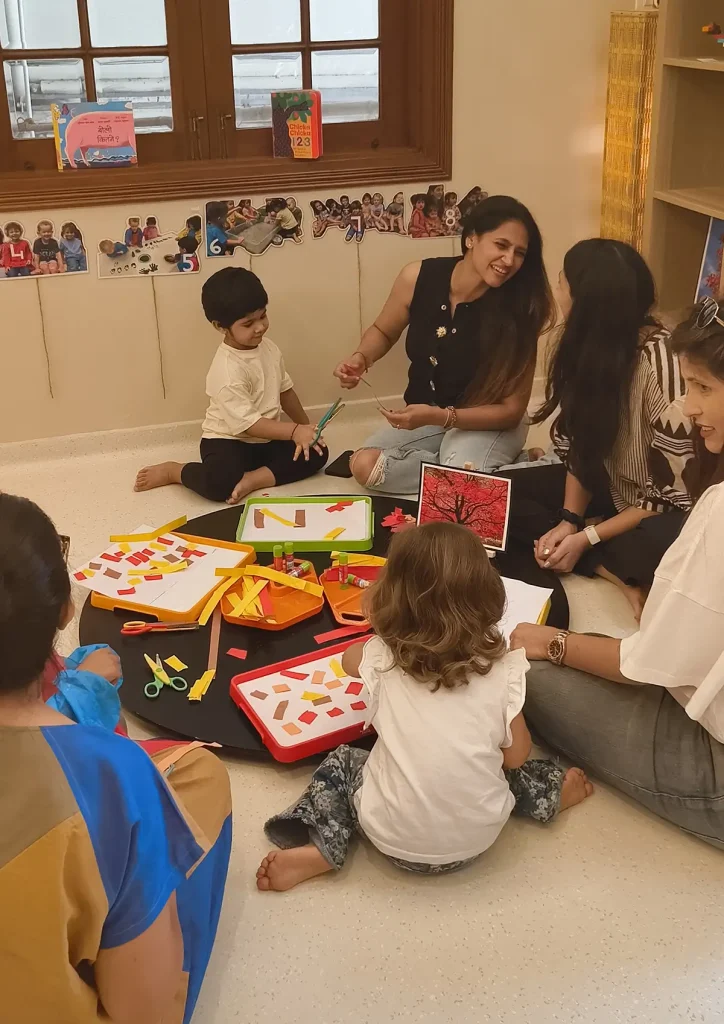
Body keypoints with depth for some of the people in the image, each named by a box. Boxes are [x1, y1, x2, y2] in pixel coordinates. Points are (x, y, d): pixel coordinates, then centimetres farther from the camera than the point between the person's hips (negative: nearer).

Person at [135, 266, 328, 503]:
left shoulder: (267, 347, 1)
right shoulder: (227, 371, -25)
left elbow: (284, 389, 15)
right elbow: (247, 423, -27)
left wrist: (305, 427, 12)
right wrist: (294, 431, -32)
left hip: (267, 440, 8)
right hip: (229, 441, -8)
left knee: (317, 452, -9)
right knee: (219, 483, -35)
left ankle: (252, 479, -18)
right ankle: (172, 471, -3)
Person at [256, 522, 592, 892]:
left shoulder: (382, 658, -11)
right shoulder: (503, 669, -12)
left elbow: (348, 659, 14)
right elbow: (516, 756, -1)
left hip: (392, 838, -2)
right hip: (477, 838, 2)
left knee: (341, 762, 20)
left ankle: (320, 850, 6)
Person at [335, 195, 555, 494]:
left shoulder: (516, 310, -23)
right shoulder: (418, 278, -15)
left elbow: (512, 409, -20)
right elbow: (382, 332, 6)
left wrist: (440, 416, -32)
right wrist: (361, 358, -17)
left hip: (490, 424, -5)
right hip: (424, 417, 5)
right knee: (364, 465, -20)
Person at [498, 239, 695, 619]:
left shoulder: (659, 364, -30)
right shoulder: (589, 345, -9)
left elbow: (670, 492, -24)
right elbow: (581, 446, 2)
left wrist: (585, 538, -20)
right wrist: (568, 519, -11)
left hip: (667, 516, -9)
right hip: (613, 487, 9)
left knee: (648, 549, -43)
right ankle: (614, 575, -16)